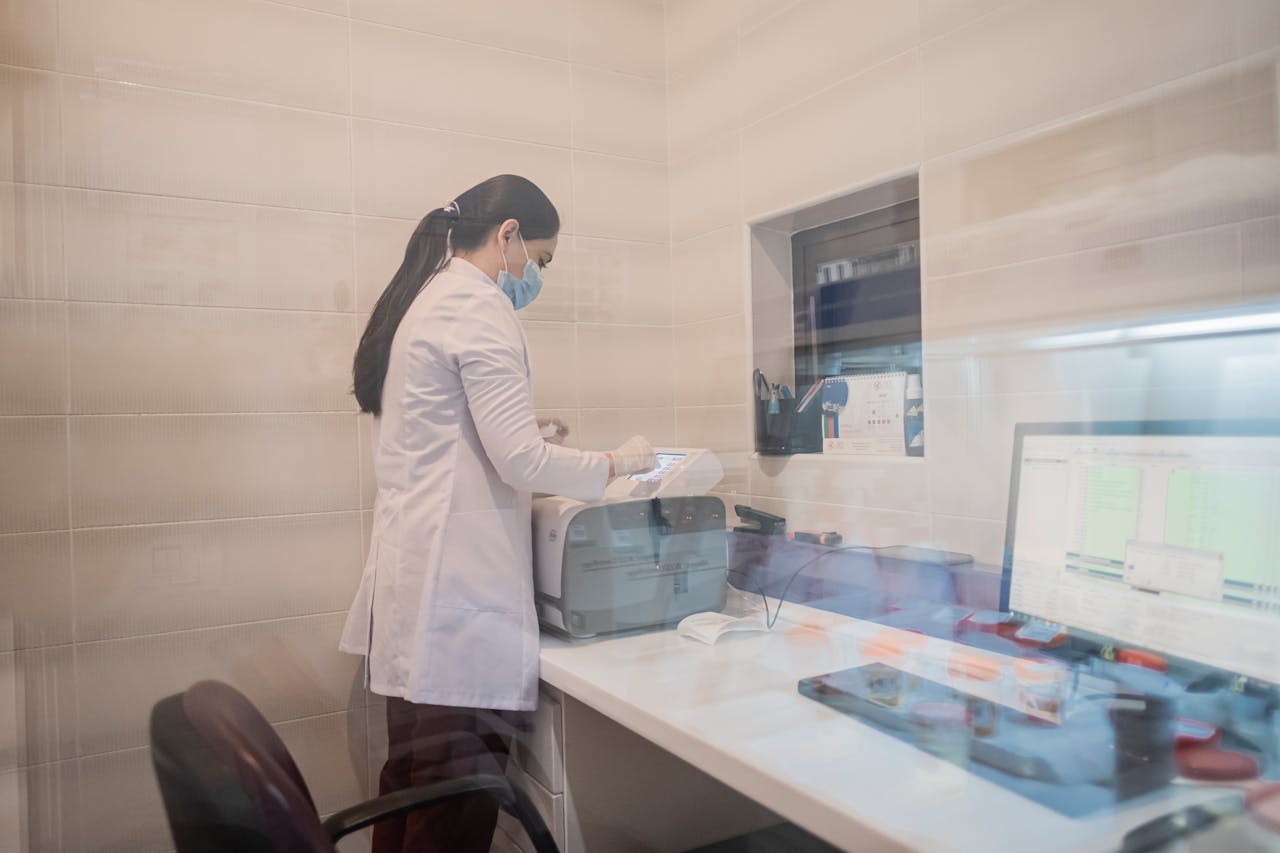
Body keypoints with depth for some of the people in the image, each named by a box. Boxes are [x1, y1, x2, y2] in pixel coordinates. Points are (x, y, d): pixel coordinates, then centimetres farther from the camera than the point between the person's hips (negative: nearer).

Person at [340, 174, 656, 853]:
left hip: (407, 576, 10)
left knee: (410, 785, 18)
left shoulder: (417, 300, 17)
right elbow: (520, 461, -17)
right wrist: (615, 463, -2)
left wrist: (523, 440, 20)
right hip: (458, 587, -10)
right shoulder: (479, 306, -11)